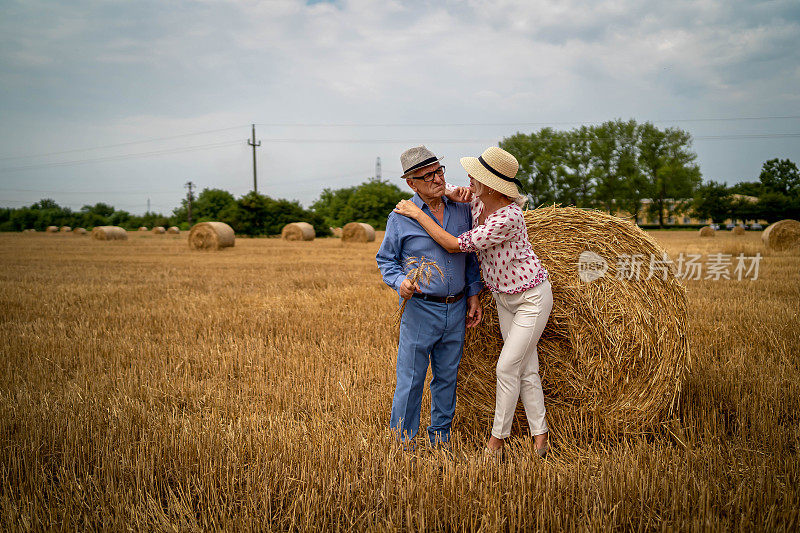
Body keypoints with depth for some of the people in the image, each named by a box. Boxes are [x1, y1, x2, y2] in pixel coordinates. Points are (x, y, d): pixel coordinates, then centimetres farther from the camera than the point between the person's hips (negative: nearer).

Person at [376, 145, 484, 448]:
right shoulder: (401, 217, -8)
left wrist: (473, 294, 9)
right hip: (420, 308, -4)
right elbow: (385, 259, 1)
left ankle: (440, 437, 29)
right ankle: (402, 443, 14)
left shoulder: (461, 209, 5)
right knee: (410, 380, -1)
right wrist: (400, 282, -19)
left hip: (457, 309, 4)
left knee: (447, 377, 14)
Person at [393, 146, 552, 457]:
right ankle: (540, 436, 20)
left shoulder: (507, 217, -31)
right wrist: (454, 193, -11)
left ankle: (497, 438, 10)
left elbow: (455, 246, -28)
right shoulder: (476, 200, -5)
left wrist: (417, 214, -22)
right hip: (503, 297, 8)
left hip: (532, 297, -8)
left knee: (506, 367, -5)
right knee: (526, 368, 11)